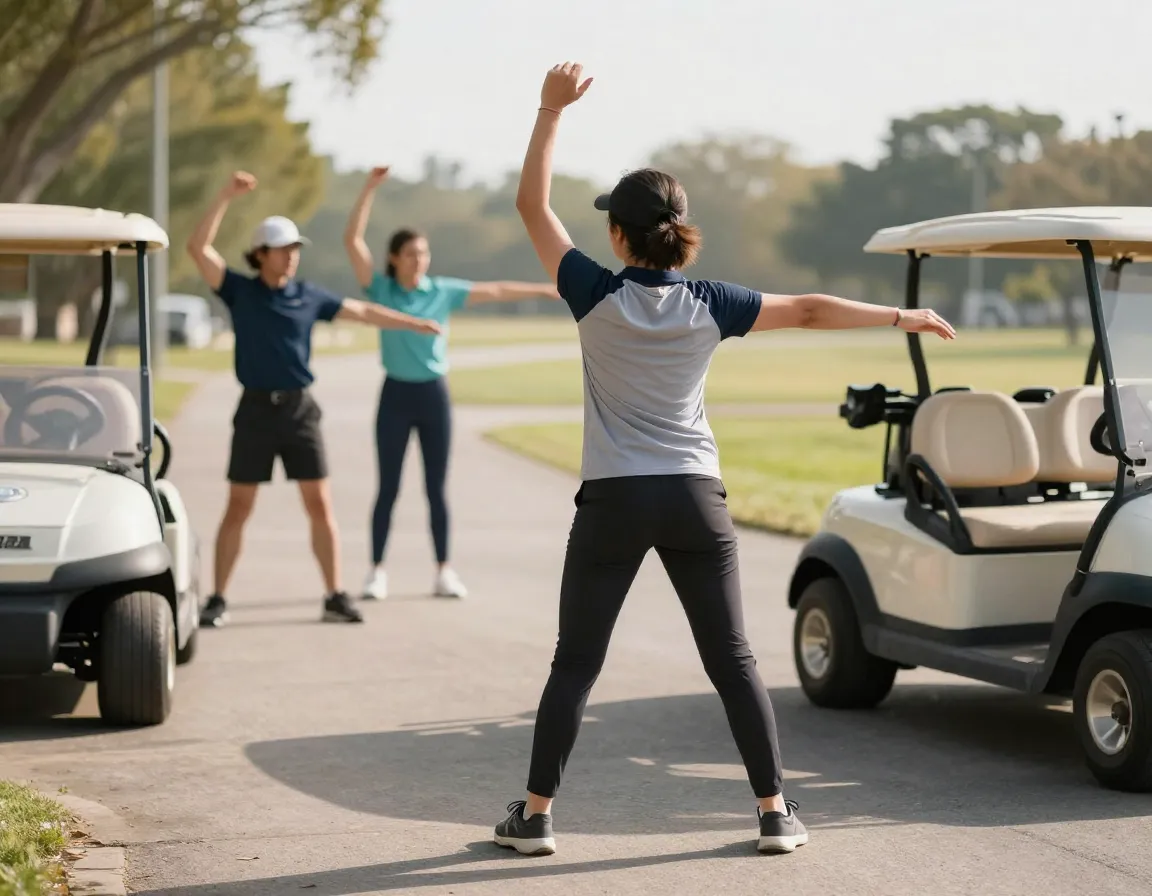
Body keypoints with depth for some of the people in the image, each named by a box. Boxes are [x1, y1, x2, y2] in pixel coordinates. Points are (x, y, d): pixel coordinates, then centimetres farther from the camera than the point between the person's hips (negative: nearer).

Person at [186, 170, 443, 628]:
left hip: (300, 409, 2)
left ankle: (335, 598, 7)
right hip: (255, 410, -2)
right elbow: (198, 248, -10)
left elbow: (362, 311, 16)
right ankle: (217, 599, 7)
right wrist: (226, 196, -16)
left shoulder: (309, 296, 7)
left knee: (320, 505, 1)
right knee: (238, 508, 0)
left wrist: (415, 324, 17)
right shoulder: (239, 291, 1)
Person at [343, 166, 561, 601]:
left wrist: (547, 289, 5)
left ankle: (444, 571, 12)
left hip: (434, 395, 2)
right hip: (395, 396, -2)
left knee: (437, 489, 6)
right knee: (388, 489, 2)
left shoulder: (444, 291, 2)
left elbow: (495, 291, 5)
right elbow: (352, 240, -10)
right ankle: (377, 571, 9)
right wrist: (370, 187, -15)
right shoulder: (380, 289, -3)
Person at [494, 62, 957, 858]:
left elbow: (532, 204, -2)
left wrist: (553, 111, -1)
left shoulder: (596, 298, -8)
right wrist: (901, 317, 16)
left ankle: (536, 815, 7)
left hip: (613, 500, -2)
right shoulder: (709, 305, -3)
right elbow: (808, 309, 5)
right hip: (694, 499, 2)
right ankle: (775, 812, 8)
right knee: (732, 659, 8)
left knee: (575, 662, 5)